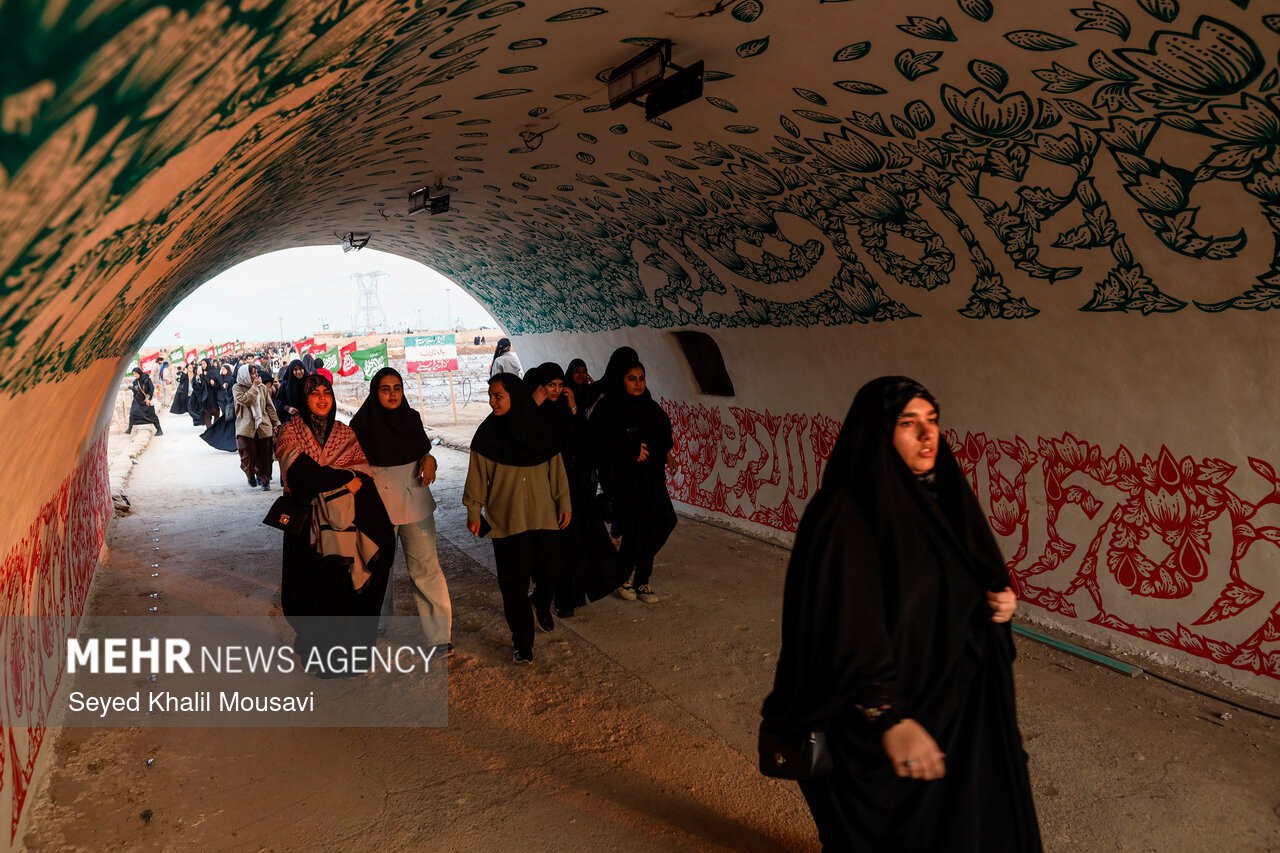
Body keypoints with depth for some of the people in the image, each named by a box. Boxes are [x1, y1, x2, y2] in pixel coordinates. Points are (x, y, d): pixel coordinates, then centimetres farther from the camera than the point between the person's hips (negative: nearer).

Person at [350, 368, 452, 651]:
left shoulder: (411, 417, 1)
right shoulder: (363, 423, -7)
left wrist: (429, 459, -8)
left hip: (414, 499, 2)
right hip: (378, 502, -1)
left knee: (426, 565, -3)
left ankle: (440, 632, 3)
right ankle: (378, 621, 38)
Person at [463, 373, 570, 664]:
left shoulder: (540, 429, -1)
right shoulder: (487, 433, -4)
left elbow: (556, 468, 4)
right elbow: (478, 475, -1)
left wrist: (564, 502, 5)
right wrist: (473, 512, -3)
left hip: (544, 515, 1)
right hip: (506, 518, -1)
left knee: (549, 570, 1)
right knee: (514, 582, 0)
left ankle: (542, 604, 37)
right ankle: (522, 641, 16)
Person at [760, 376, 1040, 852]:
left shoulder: (939, 494, 2)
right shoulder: (845, 514, -22)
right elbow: (848, 630, -25)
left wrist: (998, 602, -6)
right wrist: (890, 718, -29)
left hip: (956, 699, 7)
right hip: (876, 722, -7)